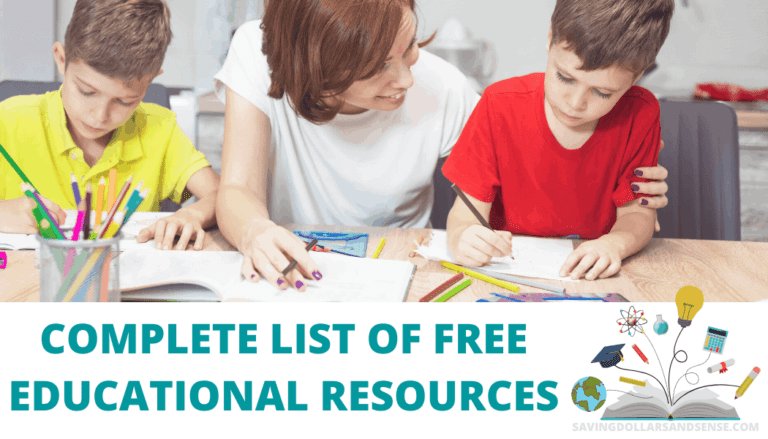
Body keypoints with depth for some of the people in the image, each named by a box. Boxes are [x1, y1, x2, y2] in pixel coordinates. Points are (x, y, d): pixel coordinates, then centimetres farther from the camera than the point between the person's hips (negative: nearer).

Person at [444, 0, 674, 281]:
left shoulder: (639, 114, -9)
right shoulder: (500, 107, -11)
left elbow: (637, 213, -4)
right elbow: (470, 207, -10)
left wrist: (612, 245, -26)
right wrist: (460, 237, -34)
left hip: (593, 279, 1)